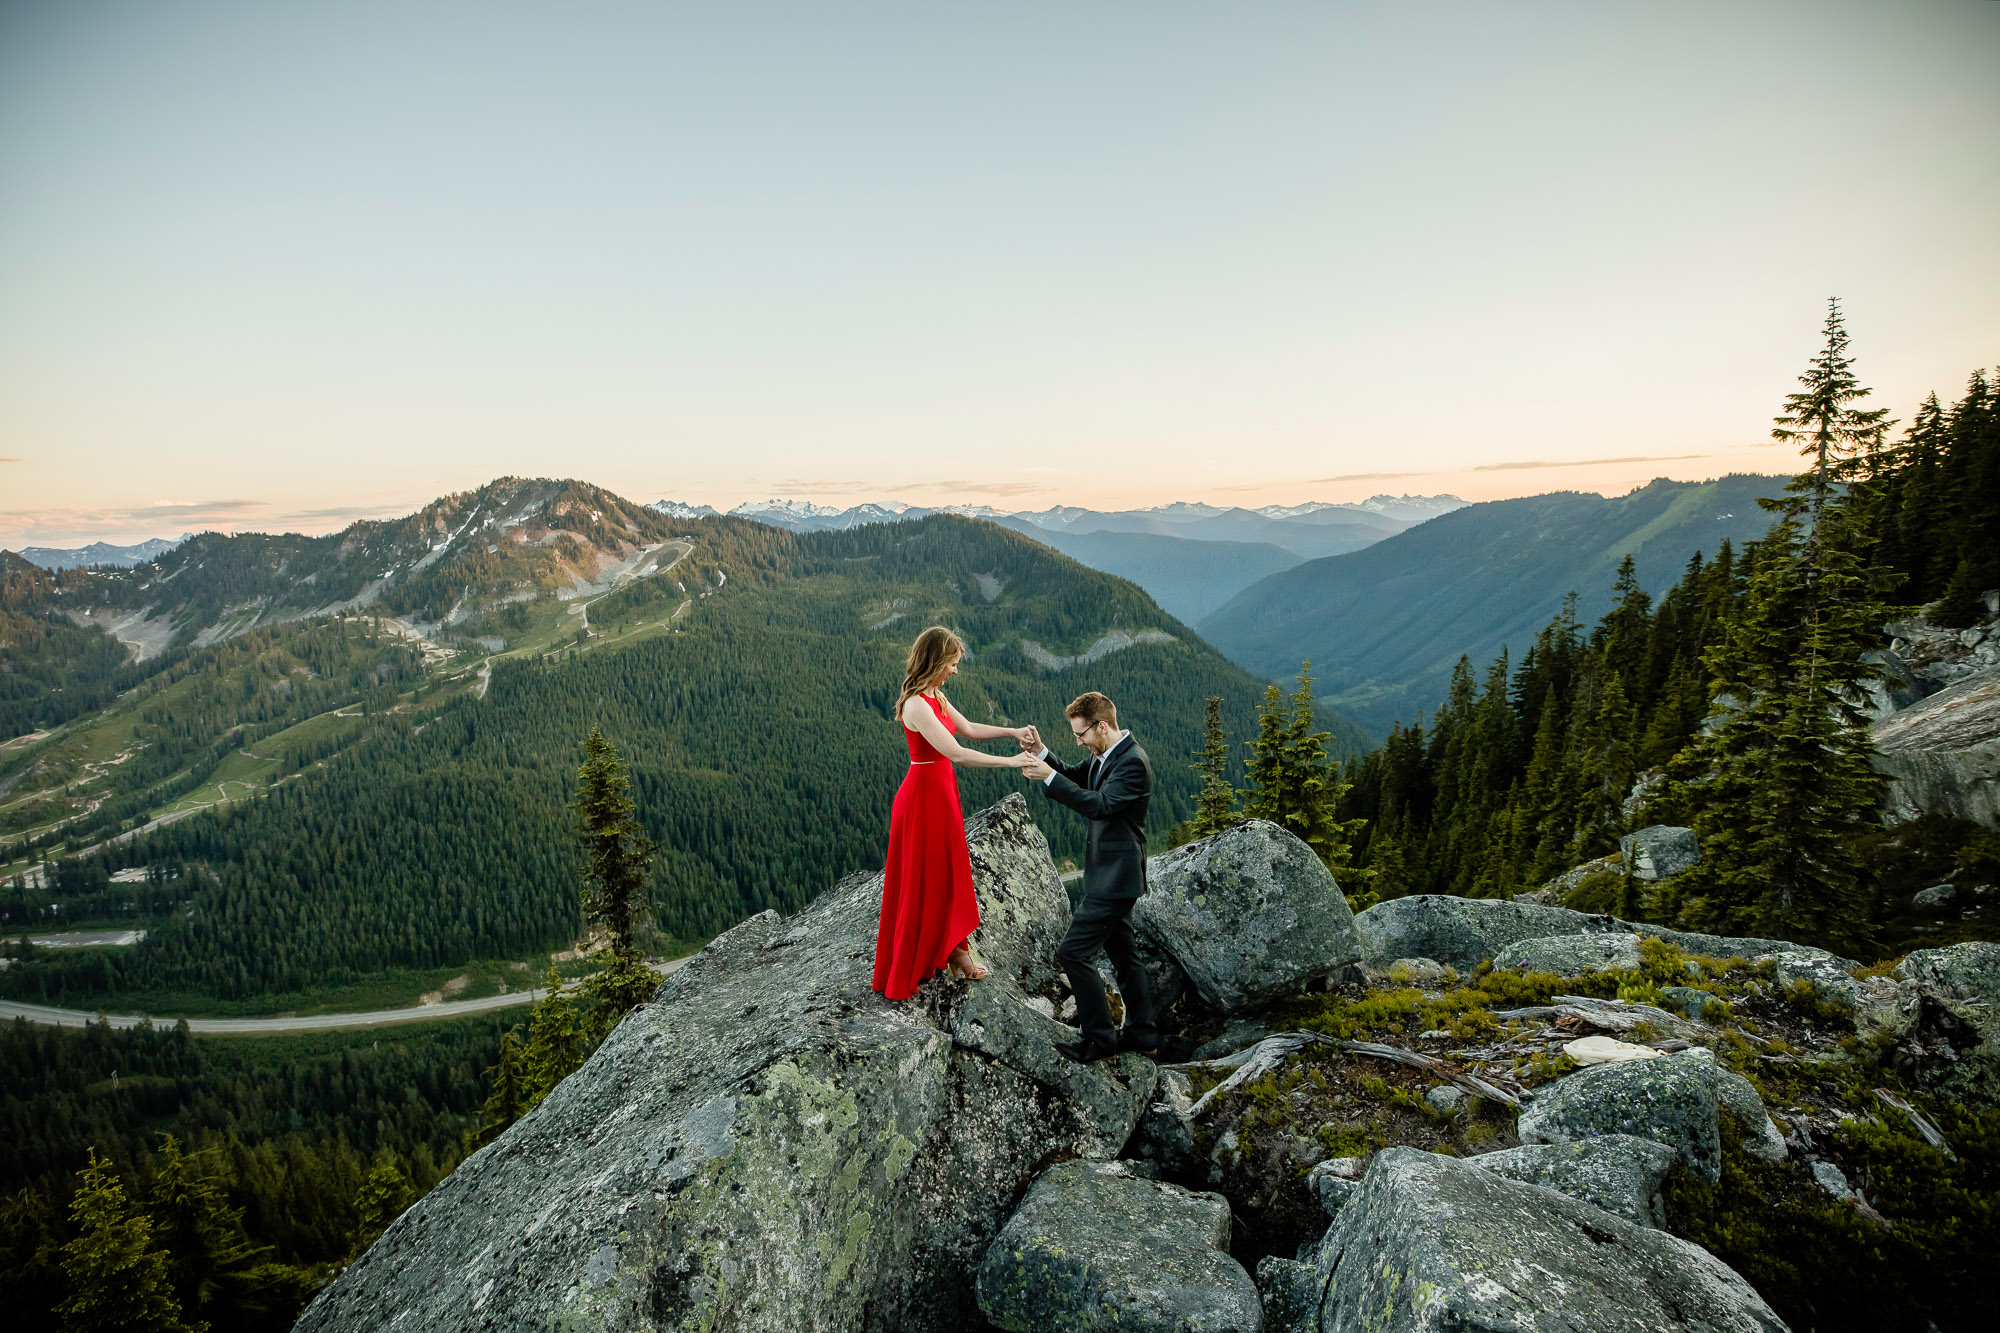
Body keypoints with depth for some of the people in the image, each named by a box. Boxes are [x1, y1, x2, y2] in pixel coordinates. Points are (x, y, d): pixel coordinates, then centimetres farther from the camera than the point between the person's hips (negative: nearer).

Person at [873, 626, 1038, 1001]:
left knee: (948, 872, 19)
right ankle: (905, 971, 21)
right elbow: (956, 753, -30)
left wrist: (1012, 731, 5)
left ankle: (953, 947, 36)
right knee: (919, 881, 5)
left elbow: (968, 729, 16)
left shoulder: (937, 696, 5)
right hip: (923, 795, -9)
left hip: (942, 791, 9)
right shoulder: (916, 705, -25)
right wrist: (1011, 761, -27)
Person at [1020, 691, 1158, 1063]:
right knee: (1122, 952, 18)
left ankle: (1101, 1039, 4)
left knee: (1073, 951, -8)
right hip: (1111, 873, 10)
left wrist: (1049, 777, -26)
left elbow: (1099, 805, -29)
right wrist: (1043, 754, -1)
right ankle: (1142, 1034, 31)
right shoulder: (1106, 756, 8)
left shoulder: (1134, 762, -21)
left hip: (1116, 877, -10)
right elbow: (1077, 778, 16)